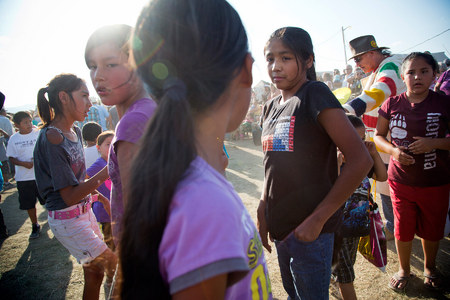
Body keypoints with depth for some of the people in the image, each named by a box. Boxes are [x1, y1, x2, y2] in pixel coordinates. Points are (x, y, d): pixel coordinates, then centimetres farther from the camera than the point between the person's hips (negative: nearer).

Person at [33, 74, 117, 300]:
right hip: (67, 219, -8)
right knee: (115, 267, -1)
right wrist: (106, 172, -27)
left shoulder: (75, 132, 5)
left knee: (94, 274, 17)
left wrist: (100, 197, 17)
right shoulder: (51, 138, -22)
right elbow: (69, 196, -24)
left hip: (85, 211, 8)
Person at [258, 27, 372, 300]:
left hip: (309, 229, -7)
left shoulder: (315, 94, -13)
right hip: (280, 227, 7)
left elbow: (360, 160, -20)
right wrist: (263, 213, 8)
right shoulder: (271, 108, 9)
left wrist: (317, 219, -18)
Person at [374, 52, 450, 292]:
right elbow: (378, 135, 5)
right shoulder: (392, 104, -3)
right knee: (403, 228, 11)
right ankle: (404, 269, 37)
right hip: (401, 180, 0)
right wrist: (393, 150, -13)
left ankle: (429, 267, 45)